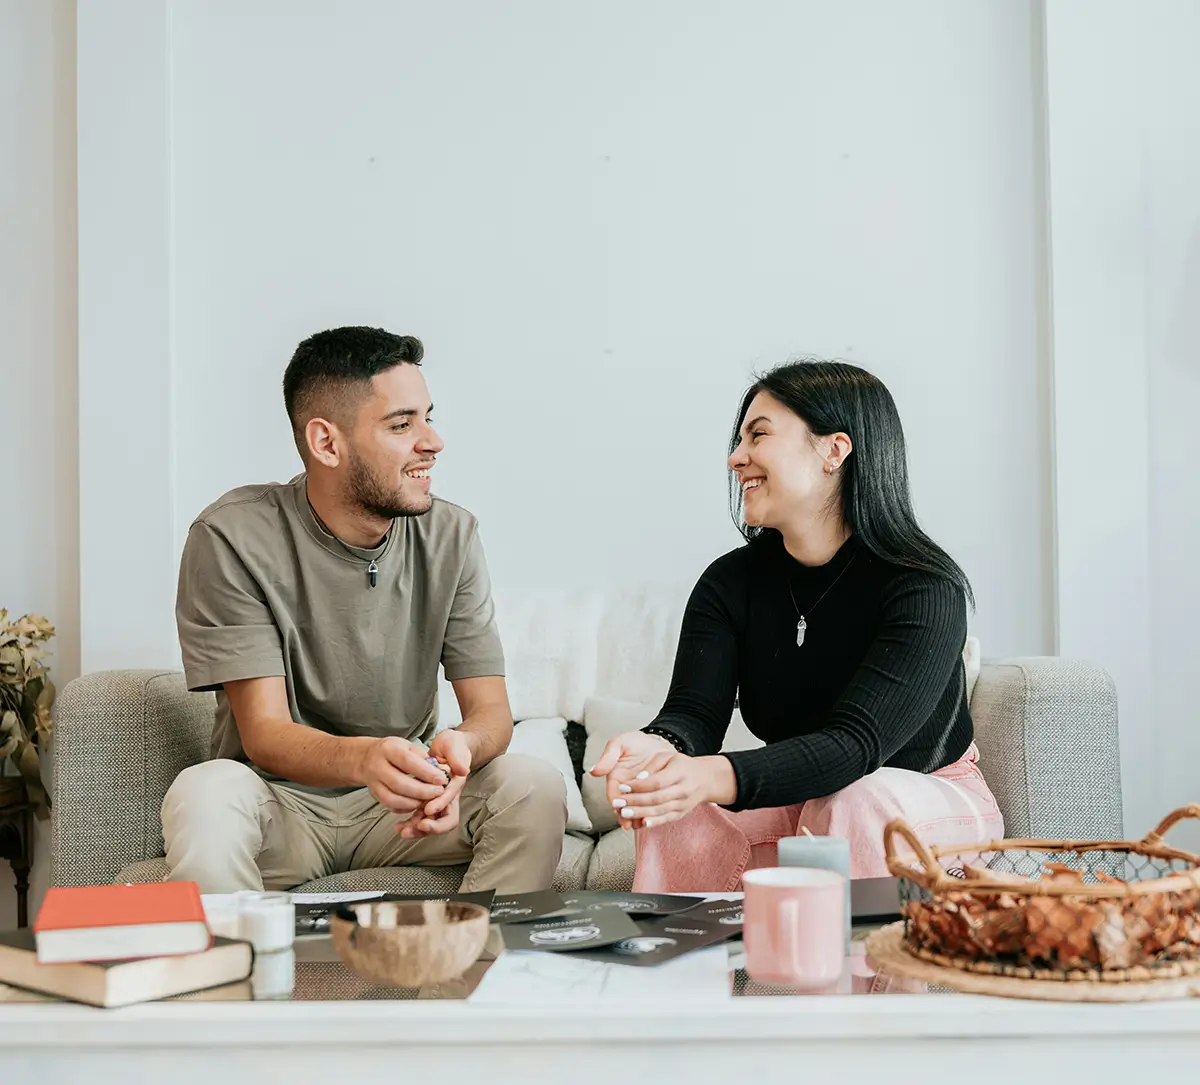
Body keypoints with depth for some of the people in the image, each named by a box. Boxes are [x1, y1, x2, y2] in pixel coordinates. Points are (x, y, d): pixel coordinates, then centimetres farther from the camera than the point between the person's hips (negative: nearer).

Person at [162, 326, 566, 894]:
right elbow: (264, 733, -19)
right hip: (282, 799, -3)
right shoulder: (233, 538, -14)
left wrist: (458, 747, -33)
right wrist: (364, 758, -42)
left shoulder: (450, 535, -3)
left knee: (535, 786, -24)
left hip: (401, 803, 3)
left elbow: (491, 709, -6)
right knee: (203, 796, -35)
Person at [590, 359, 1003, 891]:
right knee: (677, 812, -25)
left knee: (856, 801, -36)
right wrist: (658, 748, -44)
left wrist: (719, 778, -50)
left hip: (930, 805, -3)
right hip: (796, 800, 4)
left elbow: (855, 744, -32)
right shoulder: (730, 583, -4)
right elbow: (695, 711, -17)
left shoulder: (926, 588, -20)